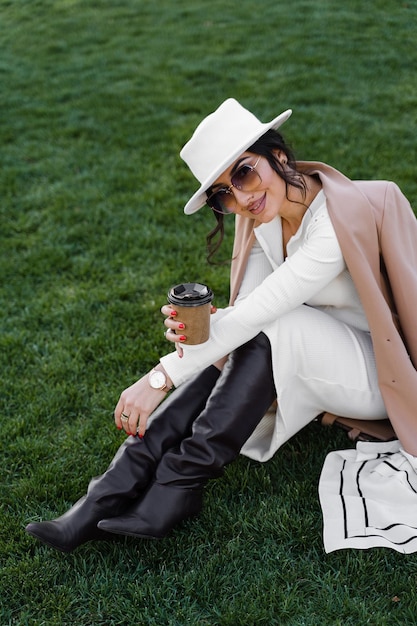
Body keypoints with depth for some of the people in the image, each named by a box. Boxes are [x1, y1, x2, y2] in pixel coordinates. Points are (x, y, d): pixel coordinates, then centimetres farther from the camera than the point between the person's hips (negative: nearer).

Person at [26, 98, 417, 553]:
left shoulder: (339, 222, -29)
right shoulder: (263, 217, -5)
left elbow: (260, 312, -33)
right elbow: (245, 313, -9)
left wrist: (162, 377, -33)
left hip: (380, 375, -7)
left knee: (268, 331, -31)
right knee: (225, 348, -18)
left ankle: (176, 489, -23)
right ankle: (115, 492, -22)